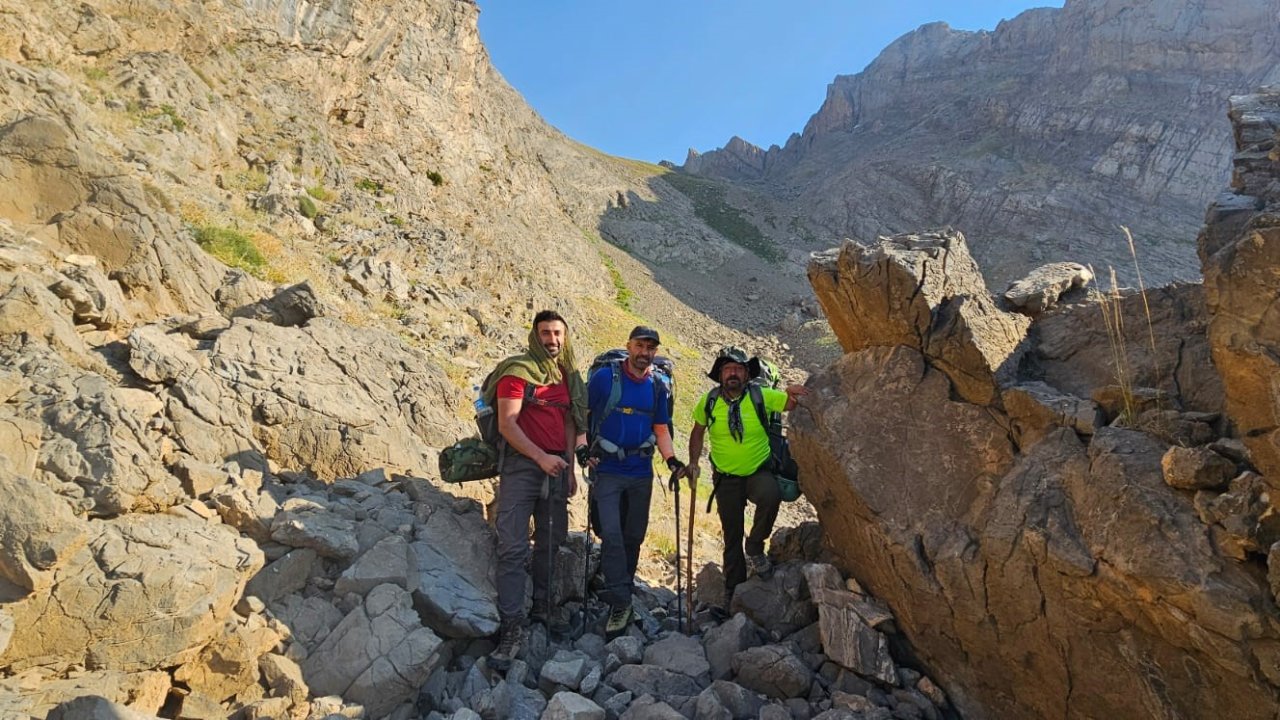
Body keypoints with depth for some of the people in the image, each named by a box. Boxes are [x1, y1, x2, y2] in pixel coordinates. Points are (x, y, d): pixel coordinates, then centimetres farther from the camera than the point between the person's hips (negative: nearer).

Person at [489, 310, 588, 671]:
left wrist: (570, 469, 11)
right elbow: (506, 423, -12)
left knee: (551, 542, 14)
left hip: (556, 468, 6)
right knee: (513, 547, -9)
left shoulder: (568, 377, 14)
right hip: (522, 465, -6)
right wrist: (540, 457, -19)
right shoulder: (518, 370, -5)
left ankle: (543, 607, 31)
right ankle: (512, 627, -4)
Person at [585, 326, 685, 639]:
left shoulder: (658, 387, 5)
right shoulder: (604, 377, -7)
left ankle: (621, 593, 29)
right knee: (612, 535, -11)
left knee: (633, 537, 12)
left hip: (641, 473, 4)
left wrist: (671, 459, -2)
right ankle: (620, 604, -3)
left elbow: (661, 428, 11)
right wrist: (582, 449, -15)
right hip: (607, 470, -4)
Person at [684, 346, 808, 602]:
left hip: (759, 472, -1)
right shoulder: (709, 401, -8)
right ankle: (733, 591, 30)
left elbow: (793, 403, -9)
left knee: (771, 497, -35)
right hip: (726, 478, 2)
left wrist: (792, 392, -32)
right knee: (731, 536, 10)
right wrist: (693, 462, -4)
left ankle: (754, 548, -8)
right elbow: (698, 432, 6)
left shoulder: (761, 396, -12)